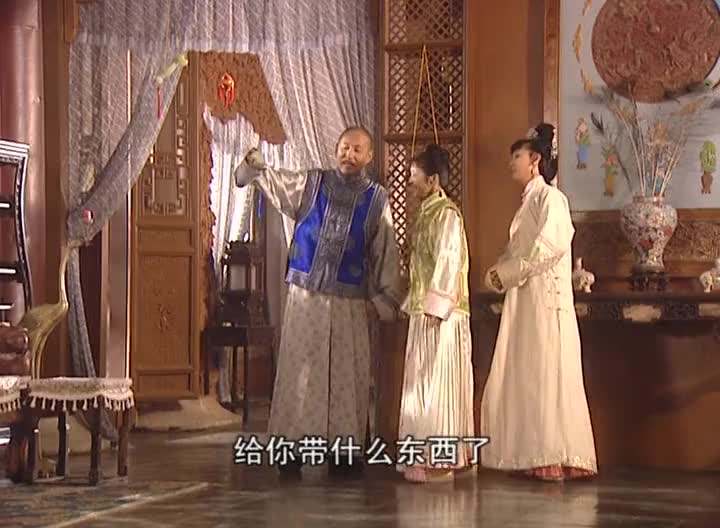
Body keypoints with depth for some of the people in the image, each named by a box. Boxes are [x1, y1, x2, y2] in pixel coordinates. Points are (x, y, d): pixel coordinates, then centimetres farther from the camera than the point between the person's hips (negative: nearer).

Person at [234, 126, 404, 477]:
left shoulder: (376, 200, 4)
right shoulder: (310, 184, 4)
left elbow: (386, 254, 8)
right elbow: (269, 180, -4)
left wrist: (386, 299, 5)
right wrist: (255, 165, -26)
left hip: (349, 304, 1)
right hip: (304, 296, 0)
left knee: (348, 375, 2)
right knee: (298, 371, 1)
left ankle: (343, 448, 11)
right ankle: (292, 446, 7)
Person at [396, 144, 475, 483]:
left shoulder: (445, 214, -12)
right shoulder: (428, 213, 17)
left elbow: (448, 262, -19)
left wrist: (434, 307, -22)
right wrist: (413, 303, 21)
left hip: (439, 315, -10)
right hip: (424, 312, 10)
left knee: (434, 384, -7)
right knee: (425, 384, 12)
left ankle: (437, 461, -3)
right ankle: (438, 457, 17)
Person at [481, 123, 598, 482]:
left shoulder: (550, 198, -8)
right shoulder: (529, 200, 19)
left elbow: (547, 247, -19)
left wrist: (506, 273, -13)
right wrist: (500, 272, 1)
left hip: (545, 299, -9)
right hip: (524, 303, 9)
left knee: (546, 377, -8)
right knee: (522, 380, 8)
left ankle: (556, 458, -5)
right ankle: (532, 456, 11)